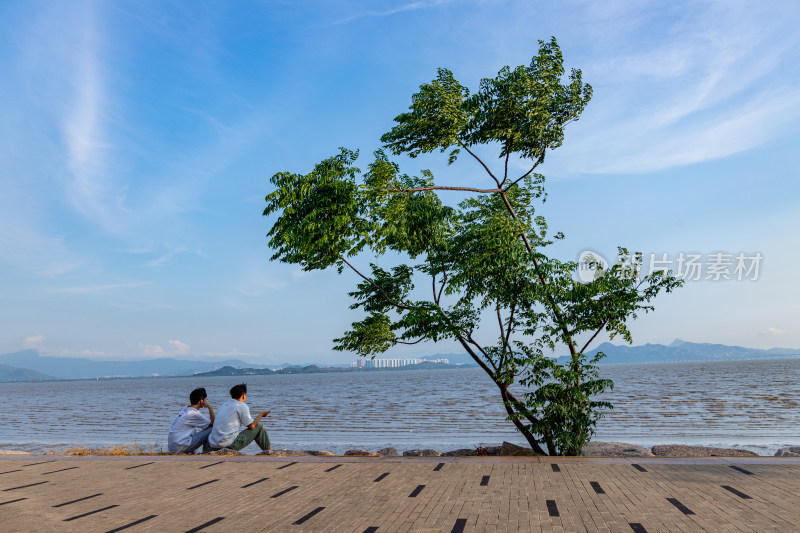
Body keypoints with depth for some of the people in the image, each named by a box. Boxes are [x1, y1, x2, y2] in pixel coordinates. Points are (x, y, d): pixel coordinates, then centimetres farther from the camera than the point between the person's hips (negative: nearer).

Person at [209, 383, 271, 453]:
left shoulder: (225, 404, 16)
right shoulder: (242, 405, -5)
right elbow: (251, 426, -4)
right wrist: (261, 414, 12)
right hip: (229, 444, -7)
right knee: (259, 426, 5)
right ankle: (267, 450, 21)